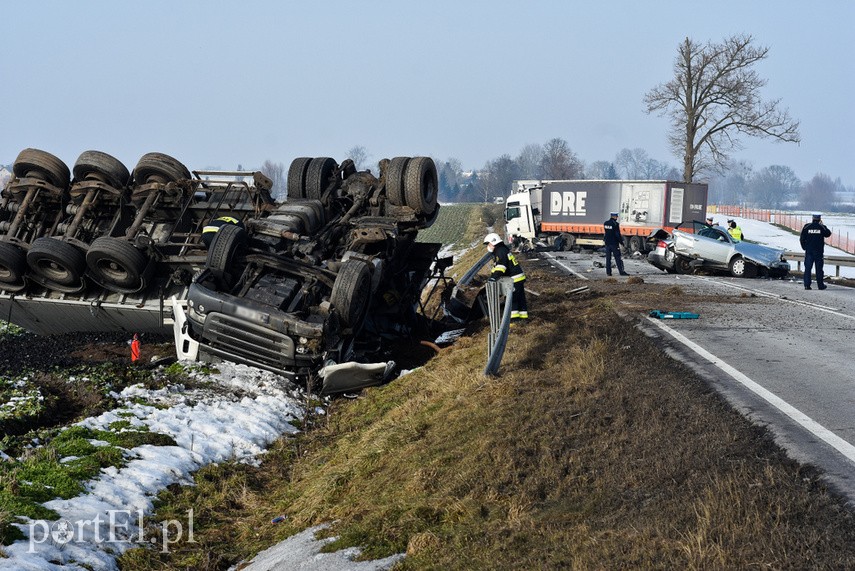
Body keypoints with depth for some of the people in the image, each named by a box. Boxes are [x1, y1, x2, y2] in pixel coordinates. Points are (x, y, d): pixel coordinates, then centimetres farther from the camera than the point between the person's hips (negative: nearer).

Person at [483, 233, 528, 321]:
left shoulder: (501, 251, -17)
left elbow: (501, 266, -31)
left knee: (512, 298, -7)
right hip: (519, 277, 10)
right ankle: (523, 315, 19)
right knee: (520, 297, 14)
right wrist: (492, 276, 14)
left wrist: (494, 277, -37)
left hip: (515, 278, -10)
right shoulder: (498, 251, 18)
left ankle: (514, 316, -6)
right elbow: (496, 266, 23)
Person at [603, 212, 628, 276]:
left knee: (608, 258, 8)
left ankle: (608, 272, 7)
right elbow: (618, 234, -15)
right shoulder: (615, 224, -15)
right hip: (614, 243, -6)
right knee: (617, 258, -1)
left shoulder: (605, 223, 5)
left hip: (607, 242, 6)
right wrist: (621, 242, -7)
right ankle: (621, 271, 0)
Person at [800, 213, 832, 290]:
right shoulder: (822, 227, -4)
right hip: (819, 251, -1)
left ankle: (807, 285, -2)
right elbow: (828, 234, 14)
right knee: (819, 268, 5)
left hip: (809, 251, 1)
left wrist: (804, 247, 11)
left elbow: (802, 238, -1)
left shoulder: (807, 227, -2)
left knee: (807, 268, 3)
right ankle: (820, 285, 9)